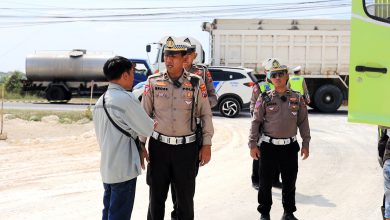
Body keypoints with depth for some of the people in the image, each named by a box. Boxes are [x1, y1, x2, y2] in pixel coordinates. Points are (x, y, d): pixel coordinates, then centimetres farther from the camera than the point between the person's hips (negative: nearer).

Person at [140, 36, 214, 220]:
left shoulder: (196, 83, -3)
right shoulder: (153, 82, -2)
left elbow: (206, 115, 2)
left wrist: (206, 144, 0)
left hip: (187, 147, -1)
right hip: (159, 146, 1)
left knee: (186, 196, 10)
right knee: (156, 197, 11)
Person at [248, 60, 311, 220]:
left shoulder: (297, 98, 4)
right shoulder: (264, 99, -2)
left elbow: (303, 122, 8)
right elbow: (256, 122, 0)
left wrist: (305, 144, 5)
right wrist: (253, 144, -5)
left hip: (290, 146, 2)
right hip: (269, 146, -2)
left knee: (289, 182, 10)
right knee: (265, 182, 5)